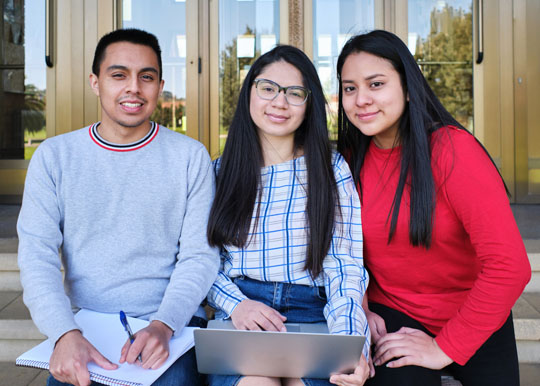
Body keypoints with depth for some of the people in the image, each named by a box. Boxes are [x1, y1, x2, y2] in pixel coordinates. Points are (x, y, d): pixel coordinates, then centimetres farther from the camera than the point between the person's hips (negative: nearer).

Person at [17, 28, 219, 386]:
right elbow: (36, 253, -4)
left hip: (171, 326, -1)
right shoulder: (54, 156, 4)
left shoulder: (190, 156, 1)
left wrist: (163, 325, -19)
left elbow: (200, 255, -3)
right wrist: (65, 334, -20)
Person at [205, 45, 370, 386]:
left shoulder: (332, 168, 6)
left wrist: (350, 341, -18)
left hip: (310, 312, 0)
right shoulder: (221, 171, 10)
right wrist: (235, 303, -11)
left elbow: (345, 264, -1)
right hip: (239, 317, 1)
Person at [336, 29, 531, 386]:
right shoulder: (351, 157, -5)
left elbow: (509, 265, -25)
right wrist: (360, 309, -9)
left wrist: (445, 348, -20)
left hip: (474, 324, -1)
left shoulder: (452, 148, -20)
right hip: (391, 316, 2)